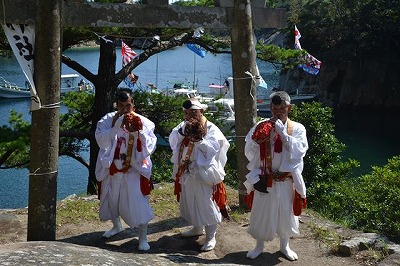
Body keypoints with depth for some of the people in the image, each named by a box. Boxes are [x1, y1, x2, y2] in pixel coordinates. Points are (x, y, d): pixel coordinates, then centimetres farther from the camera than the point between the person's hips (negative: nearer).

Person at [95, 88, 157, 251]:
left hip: (134, 170, -3)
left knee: (138, 203, -7)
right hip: (112, 170, 3)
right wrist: (116, 126, -29)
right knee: (112, 200, 20)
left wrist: (140, 131, -29)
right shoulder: (107, 120, -5)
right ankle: (116, 226, 47)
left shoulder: (143, 122, -9)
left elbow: (150, 147, -15)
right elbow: (101, 140, -20)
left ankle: (143, 238, 6)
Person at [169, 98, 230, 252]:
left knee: (206, 204, -2)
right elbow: (173, 140, -3)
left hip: (204, 173, -6)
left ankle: (211, 237, 7)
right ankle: (197, 228, 39)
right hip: (186, 172, 7)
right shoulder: (184, 125, 7)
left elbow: (212, 148, -20)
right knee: (190, 202, 19)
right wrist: (182, 131, -18)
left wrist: (197, 138, -26)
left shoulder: (211, 129, -10)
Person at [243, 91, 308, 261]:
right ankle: (259, 246, 32)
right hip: (264, 180, 0)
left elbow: (298, 153, -21)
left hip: (285, 181, 0)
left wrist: (283, 132, -26)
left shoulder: (297, 129, -7)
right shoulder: (261, 126, -6)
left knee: (285, 213, 15)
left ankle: (284, 246, 36)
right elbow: (250, 154, -4)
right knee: (261, 213, 12)